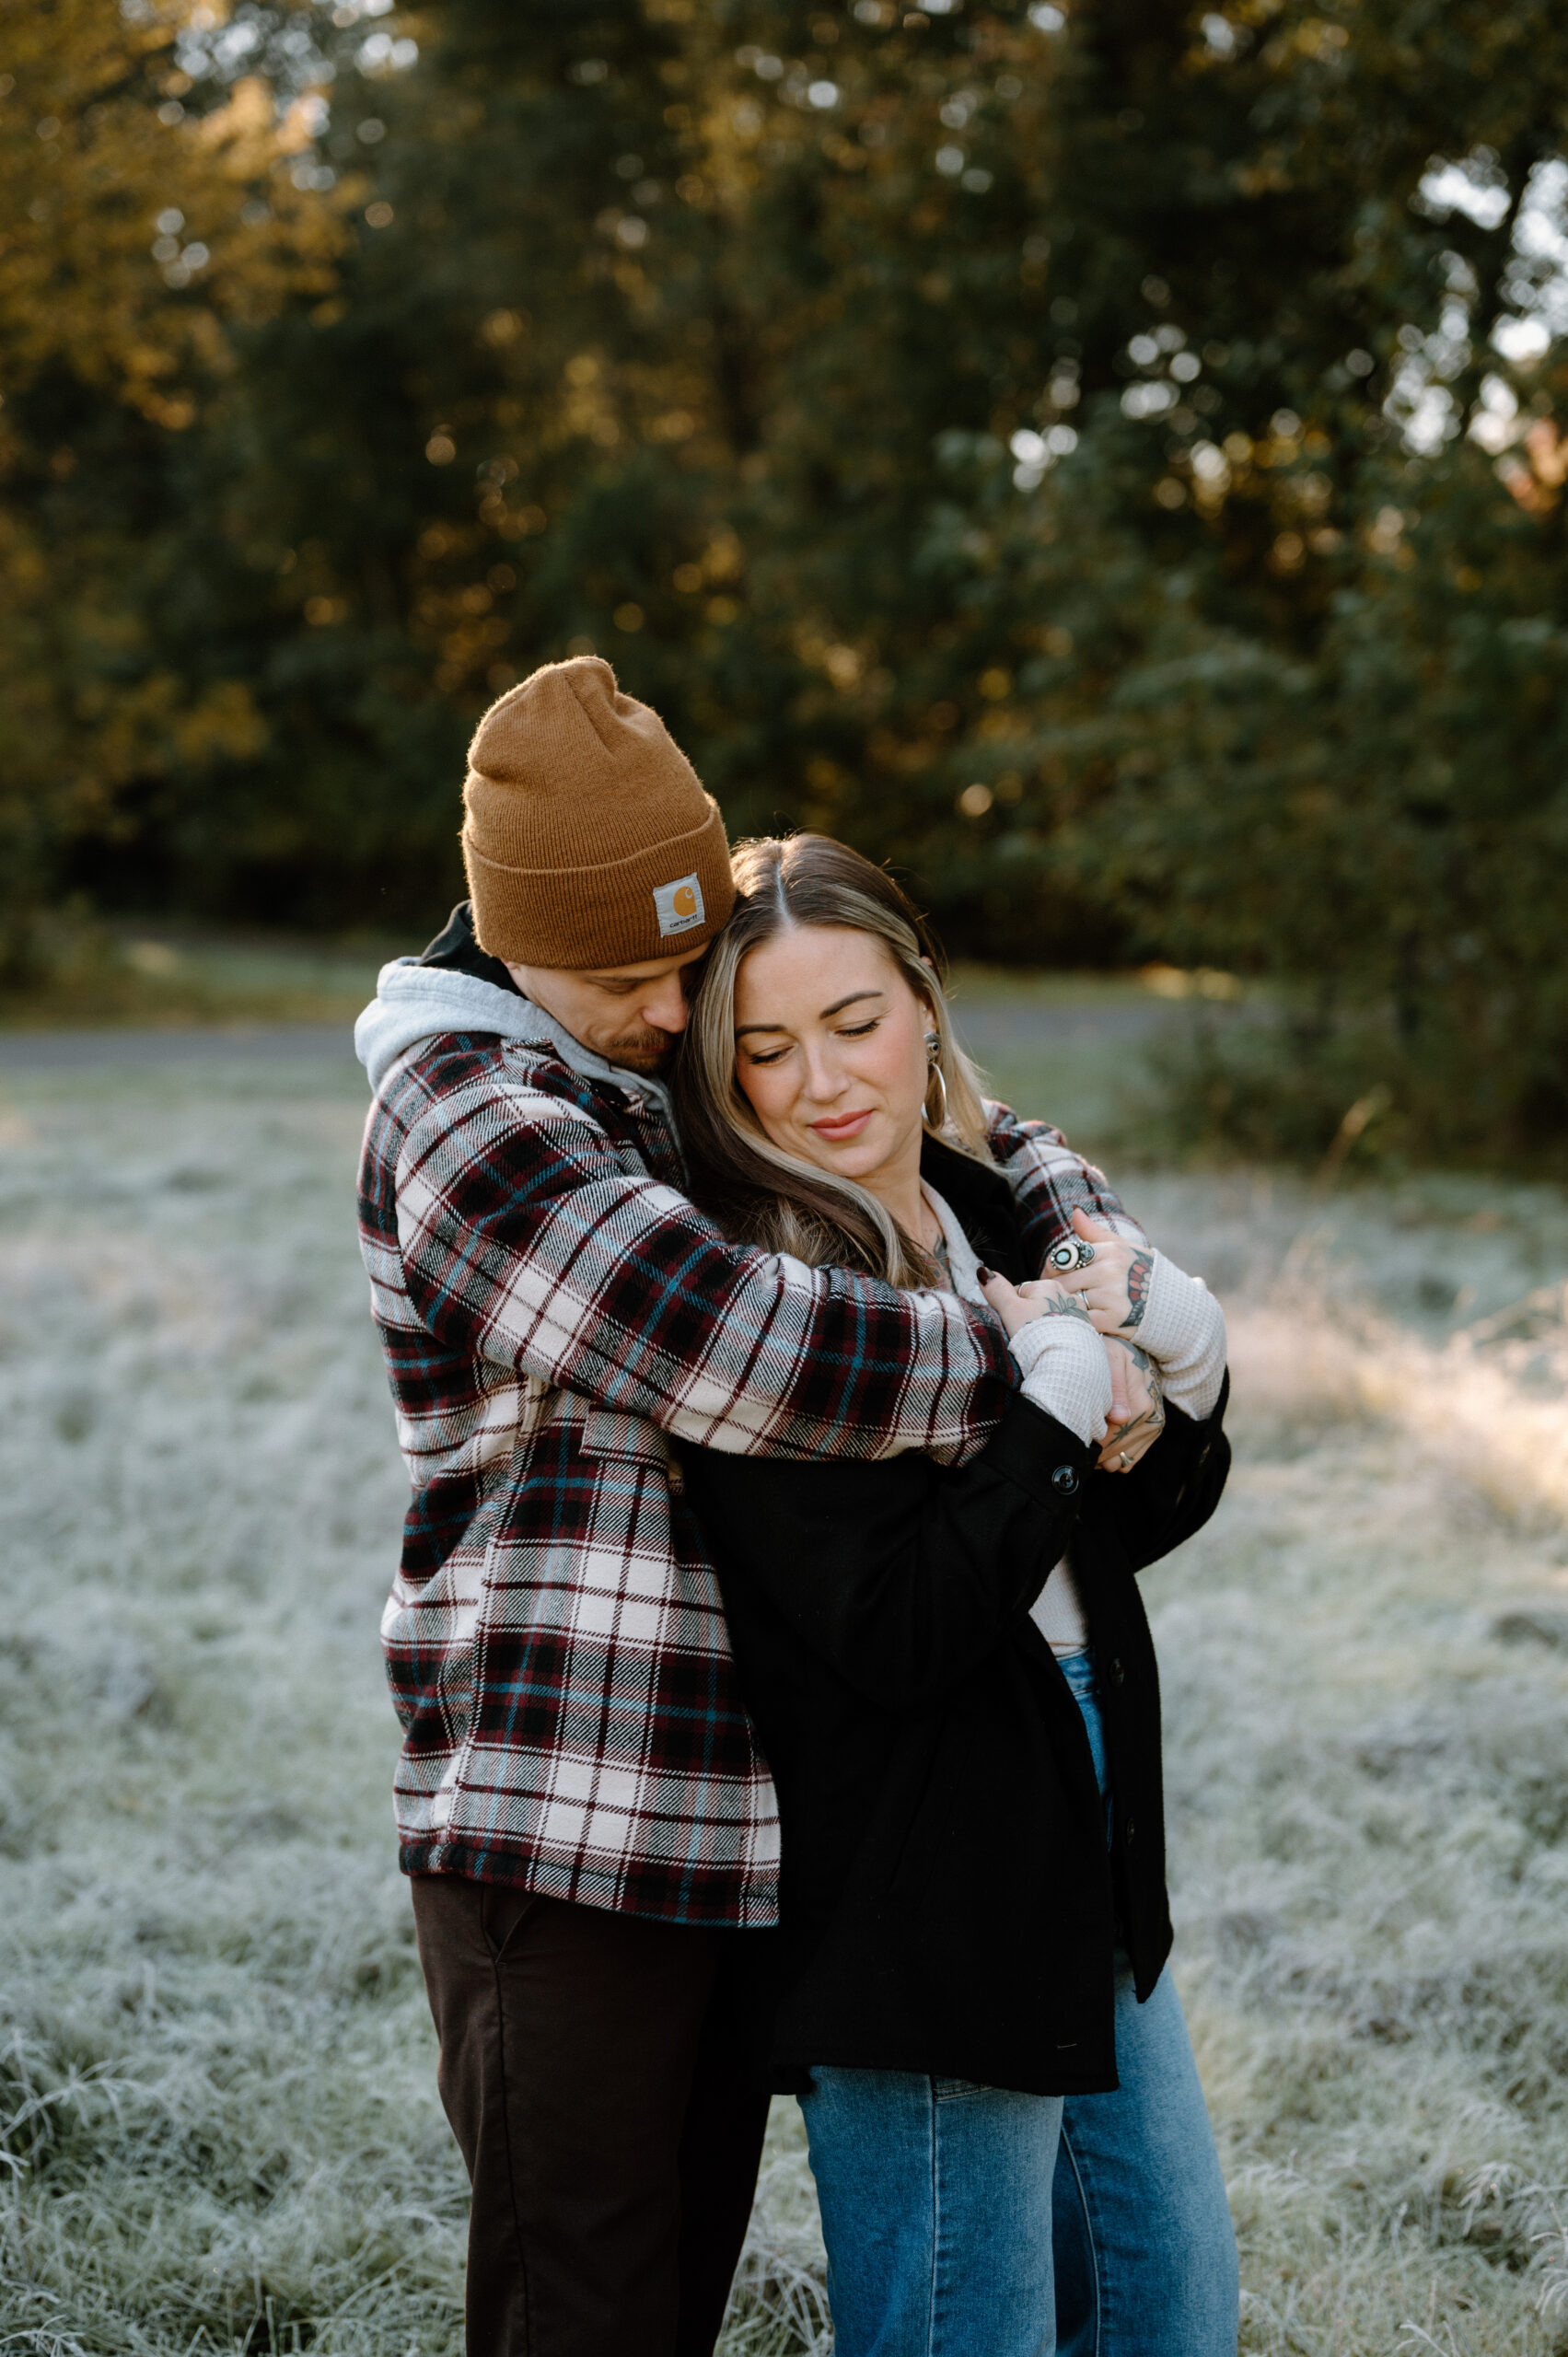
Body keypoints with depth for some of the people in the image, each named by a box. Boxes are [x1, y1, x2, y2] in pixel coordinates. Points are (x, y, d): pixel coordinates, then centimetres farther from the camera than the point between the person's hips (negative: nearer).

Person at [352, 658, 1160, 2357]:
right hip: (558, 1835, -8)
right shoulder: (467, 1119, -14)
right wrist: (1036, 1367, -16)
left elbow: (964, 1137, 19)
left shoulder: (690, 1072, 14)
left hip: (721, 1829, 8)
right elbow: (744, 1355, -26)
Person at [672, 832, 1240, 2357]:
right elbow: (899, 1630, -26)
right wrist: (1063, 1383, -20)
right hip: (916, 1906, -8)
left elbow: (1120, 1531, 13)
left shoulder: (993, 1216, 5)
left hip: (1086, 1856, 8)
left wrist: (1179, 1351, -6)